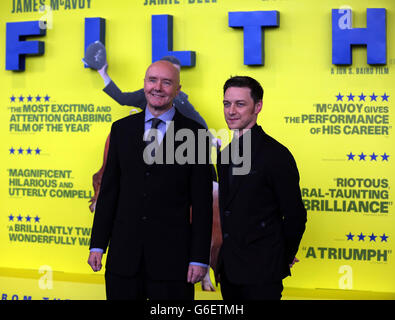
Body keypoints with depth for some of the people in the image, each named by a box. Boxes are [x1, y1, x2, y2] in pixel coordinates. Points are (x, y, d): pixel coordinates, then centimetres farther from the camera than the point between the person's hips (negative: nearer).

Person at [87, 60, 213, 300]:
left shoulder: (195, 134, -1)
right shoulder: (122, 129, 9)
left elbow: (202, 202, -3)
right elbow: (109, 189, 9)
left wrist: (200, 258, -7)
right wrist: (97, 244, 5)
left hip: (172, 256, -3)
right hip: (124, 256, 3)